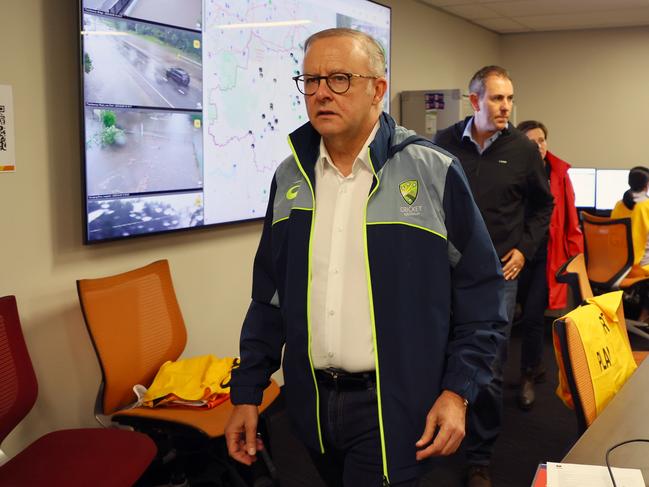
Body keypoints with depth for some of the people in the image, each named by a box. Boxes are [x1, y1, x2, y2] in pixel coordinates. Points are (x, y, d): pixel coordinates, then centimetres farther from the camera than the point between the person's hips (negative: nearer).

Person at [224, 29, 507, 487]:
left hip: (396, 404, -4)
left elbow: (481, 289, -5)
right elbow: (269, 295, 10)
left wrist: (458, 390, -10)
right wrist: (247, 391, 8)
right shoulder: (290, 177, 5)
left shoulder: (434, 173, -9)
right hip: (311, 402, 5)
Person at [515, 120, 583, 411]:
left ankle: (528, 377, 11)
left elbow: (570, 218, 4)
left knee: (532, 316, -5)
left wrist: (576, 253, 2)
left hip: (549, 255, -1)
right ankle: (536, 366, 32)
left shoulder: (559, 173, -1)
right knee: (530, 314, 11)